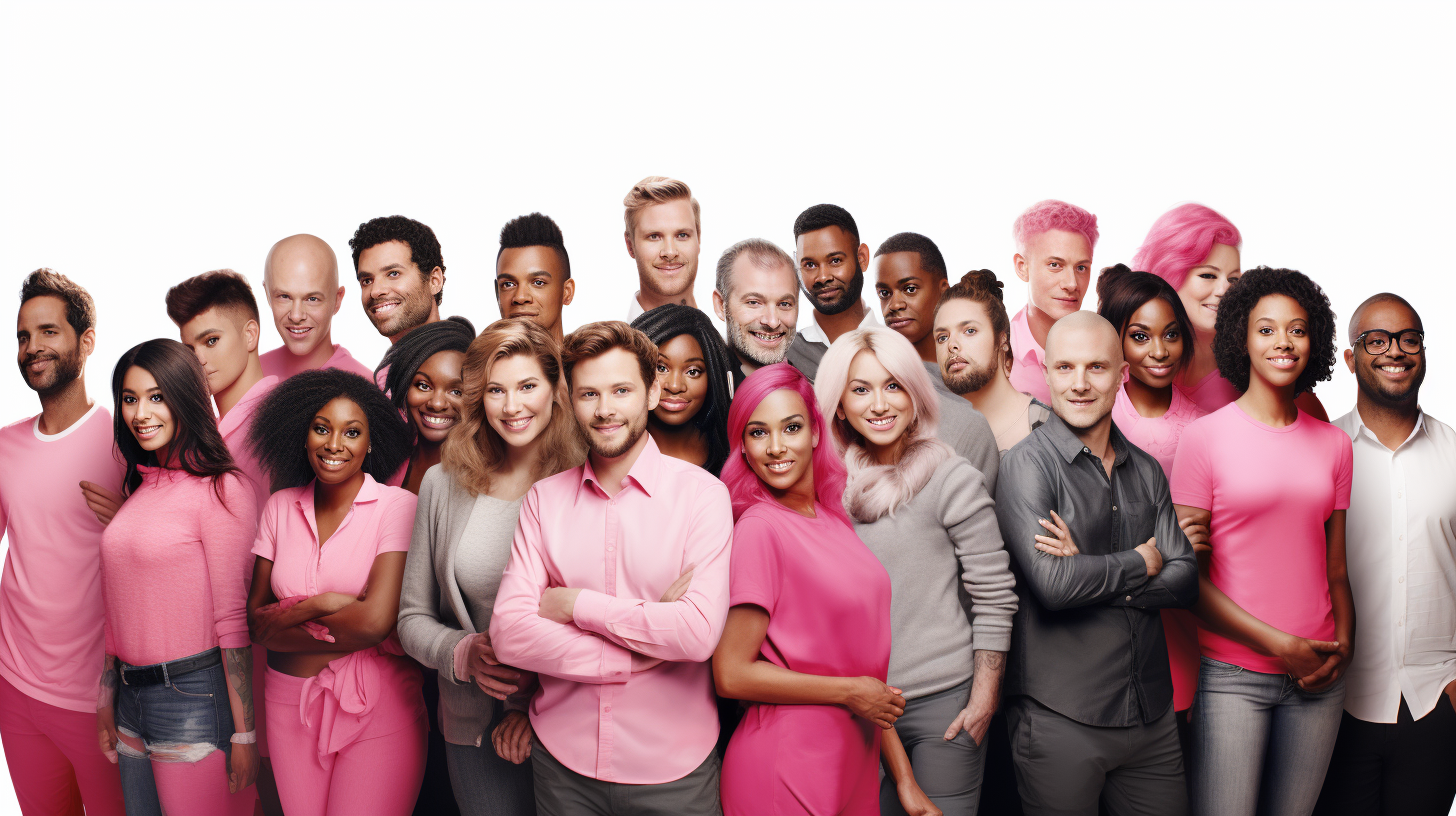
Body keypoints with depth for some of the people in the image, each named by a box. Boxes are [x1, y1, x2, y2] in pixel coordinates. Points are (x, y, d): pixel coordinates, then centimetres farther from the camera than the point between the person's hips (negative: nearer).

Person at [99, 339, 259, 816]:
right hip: (132, 696, 7)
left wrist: (242, 732, -15)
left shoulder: (218, 489, -11)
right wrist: (107, 704, 18)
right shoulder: (140, 489, 11)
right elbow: (120, 607, 15)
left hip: (192, 699, -7)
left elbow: (232, 617, -14)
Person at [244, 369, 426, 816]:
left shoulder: (397, 506, -9)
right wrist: (328, 605, -13)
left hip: (379, 709, -4)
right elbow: (255, 619, 2)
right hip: (290, 706, 4)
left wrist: (295, 611, -5)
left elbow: (375, 620, -19)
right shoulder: (281, 507, 6)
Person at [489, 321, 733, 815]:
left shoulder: (700, 492, -7)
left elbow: (700, 632, -20)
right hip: (562, 759, 2)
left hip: (671, 771, -2)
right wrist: (649, 648, -16)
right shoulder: (544, 498, 2)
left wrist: (576, 603, -13)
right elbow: (509, 633, -9)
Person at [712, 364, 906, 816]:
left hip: (855, 767, 7)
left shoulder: (833, 516, 7)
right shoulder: (759, 528, -15)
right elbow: (732, 674, -17)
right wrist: (850, 692, -11)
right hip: (786, 775, -6)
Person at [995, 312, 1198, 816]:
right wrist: (1140, 562, -7)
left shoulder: (1146, 471, 10)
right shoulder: (1027, 466, -9)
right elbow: (1052, 583, -21)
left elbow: (1184, 580, 2)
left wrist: (1094, 574, -13)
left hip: (1152, 714, 6)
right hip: (1060, 721, -5)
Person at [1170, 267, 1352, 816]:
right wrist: (1280, 646, -10)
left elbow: (1335, 567, 14)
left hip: (1318, 679, 4)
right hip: (1233, 676, -4)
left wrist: (1343, 646, -3)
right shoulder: (1205, 437, -4)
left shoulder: (1333, 444, 10)